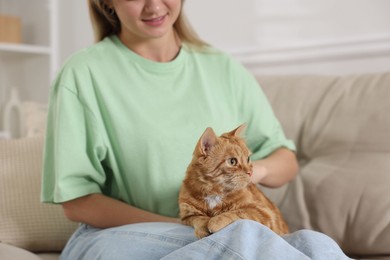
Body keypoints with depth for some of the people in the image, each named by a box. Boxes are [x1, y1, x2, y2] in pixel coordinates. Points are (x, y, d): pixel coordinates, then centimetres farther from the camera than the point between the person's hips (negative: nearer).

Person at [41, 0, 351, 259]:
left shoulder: (223, 69, 10)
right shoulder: (84, 73, -1)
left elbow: (286, 160, 15)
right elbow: (76, 200, -3)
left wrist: (254, 169, -10)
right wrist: (179, 225, -14)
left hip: (224, 234, 3)